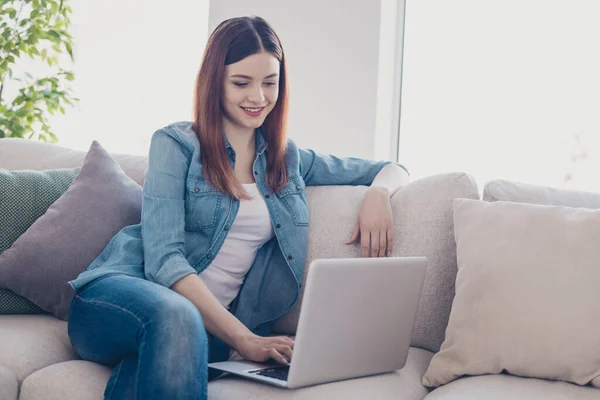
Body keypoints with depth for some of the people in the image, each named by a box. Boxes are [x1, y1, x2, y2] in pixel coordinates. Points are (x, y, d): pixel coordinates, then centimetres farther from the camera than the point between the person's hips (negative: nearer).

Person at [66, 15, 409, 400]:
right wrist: (243, 338, -21)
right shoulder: (175, 145, 3)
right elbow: (164, 258, -10)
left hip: (210, 322, 3)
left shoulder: (289, 159, 18)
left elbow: (392, 169, 28)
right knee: (177, 316, -42)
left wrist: (377, 193, 1)